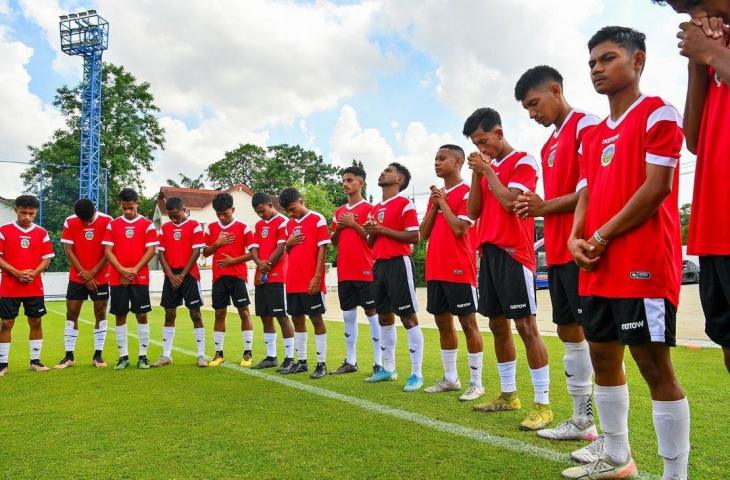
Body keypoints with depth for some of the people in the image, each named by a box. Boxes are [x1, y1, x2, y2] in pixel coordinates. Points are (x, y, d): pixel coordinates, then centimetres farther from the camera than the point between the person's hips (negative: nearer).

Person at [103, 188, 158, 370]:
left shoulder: (147, 224, 2)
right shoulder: (113, 225, 7)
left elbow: (151, 250, -4)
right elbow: (107, 251, 2)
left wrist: (134, 270, -12)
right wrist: (122, 270, -11)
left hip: (140, 278, -2)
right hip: (117, 278, 2)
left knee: (142, 315, 0)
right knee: (120, 316, 5)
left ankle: (143, 355, 8)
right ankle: (123, 356, 13)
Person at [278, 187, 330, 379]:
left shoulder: (317, 219, -6)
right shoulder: (289, 224, 15)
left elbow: (322, 249, -10)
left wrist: (317, 277, -16)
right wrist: (288, 243, -2)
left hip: (311, 281, -7)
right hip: (293, 281, 7)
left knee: (316, 319, -1)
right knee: (297, 319, 11)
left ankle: (321, 364, 5)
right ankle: (301, 361, 21)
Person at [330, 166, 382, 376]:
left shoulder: (369, 209, -3)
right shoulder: (339, 211, 16)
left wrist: (353, 224, -14)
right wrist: (338, 227, 0)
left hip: (365, 270, -6)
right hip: (344, 271, 6)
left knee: (372, 313, -3)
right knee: (348, 315, 10)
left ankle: (379, 362, 2)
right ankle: (351, 361, 18)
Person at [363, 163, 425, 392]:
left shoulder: (405, 204, -6)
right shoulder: (376, 208, 18)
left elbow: (414, 236, -15)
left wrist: (383, 230, -15)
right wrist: (371, 232, -1)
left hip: (398, 263, -8)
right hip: (379, 264, 8)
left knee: (408, 316, -6)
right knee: (383, 315, 12)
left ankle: (417, 373, -1)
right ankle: (388, 368, 23)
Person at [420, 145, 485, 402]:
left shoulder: (466, 192, -7)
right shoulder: (436, 195, 16)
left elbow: (459, 229, -19)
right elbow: (423, 234, 11)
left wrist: (443, 202, -8)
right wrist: (434, 205, 0)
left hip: (459, 269, -8)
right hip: (435, 270, 8)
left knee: (468, 324, -1)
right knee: (443, 323, 12)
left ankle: (476, 383, 7)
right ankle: (450, 378, 23)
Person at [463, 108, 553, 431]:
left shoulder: (523, 161, -4)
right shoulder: (488, 167, 17)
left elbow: (509, 201, -19)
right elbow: (474, 212, 11)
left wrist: (487, 170, -9)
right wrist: (477, 173, 2)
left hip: (513, 252, -8)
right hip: (489, 252, 8)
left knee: (525, 325, -8)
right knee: (498, 325, 11)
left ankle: (543, 404, -2)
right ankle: (508, 394, 23)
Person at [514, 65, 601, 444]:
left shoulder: (587, 125, -7)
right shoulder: (550, 144, 21)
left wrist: (546, 207, -12)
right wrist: (537, 208, 2)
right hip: (557, 252, 10)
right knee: (568, 331, 12)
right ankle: (582, 420, 23)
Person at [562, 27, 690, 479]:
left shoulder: (658, 114, -4)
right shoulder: (594, 135, 19)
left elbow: (658, 187, -14)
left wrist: (603, 236, -12)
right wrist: (577, 238, -2)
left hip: (643, 263, -9)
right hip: (599, 267, 9)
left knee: (655, 366, -5)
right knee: (603, 357, 14)